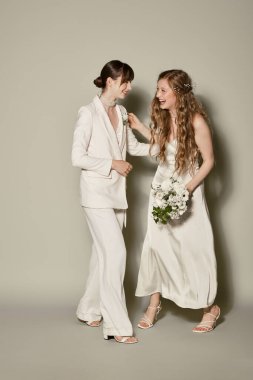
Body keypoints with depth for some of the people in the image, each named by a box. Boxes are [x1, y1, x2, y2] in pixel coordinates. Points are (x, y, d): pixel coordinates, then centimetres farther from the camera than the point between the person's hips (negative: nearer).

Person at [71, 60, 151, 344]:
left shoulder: (121, 113, 9)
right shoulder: (88, 113, -11)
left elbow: (133, 146, 21)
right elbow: (77, 157, -14)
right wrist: (113, 164, -13)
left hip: (116, 193, 7)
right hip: (96, 194, -7)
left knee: (104, 254, 13)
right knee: (115, 253, -11)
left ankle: (90, 310, 28)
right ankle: (117, 325, -4)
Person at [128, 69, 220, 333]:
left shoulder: (196, 121, -19)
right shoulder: (163, 117, -1)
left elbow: (208, 161, -13)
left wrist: (188, 188, -20)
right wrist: (140, 127, 8)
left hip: (187, 191, -5)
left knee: (193, 248, 1)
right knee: (156, 244, 4)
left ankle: (210, 308, 19)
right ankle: (154, 304, 18)